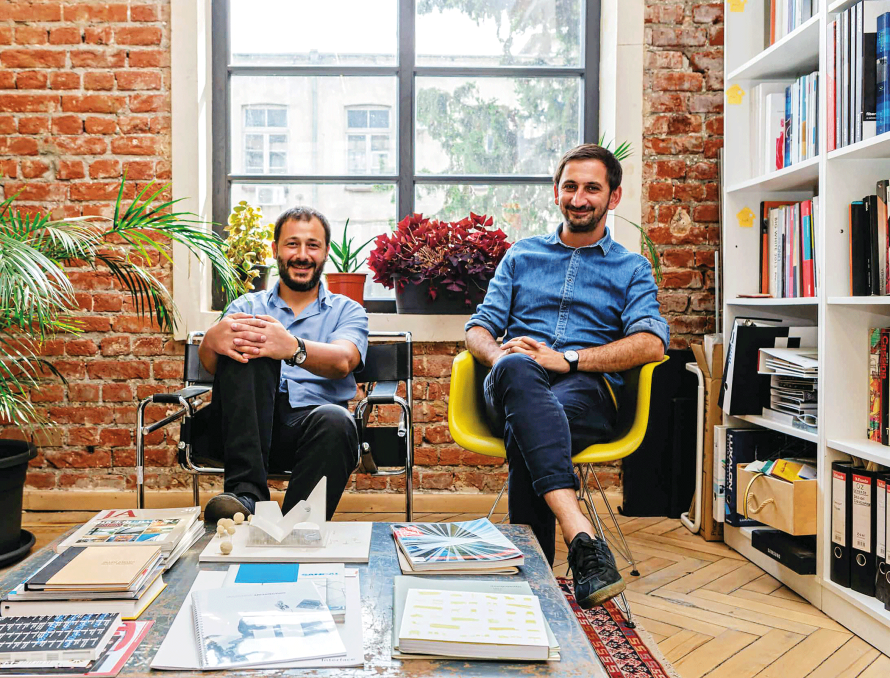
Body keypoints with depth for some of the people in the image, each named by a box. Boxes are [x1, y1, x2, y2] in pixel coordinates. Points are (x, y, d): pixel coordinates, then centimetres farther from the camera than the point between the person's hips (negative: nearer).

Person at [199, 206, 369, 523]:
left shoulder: (347, 311, 17)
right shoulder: (247, 306, 22)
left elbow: (342, 362, -7)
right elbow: (209, 362, 2)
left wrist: (292, 348, -30)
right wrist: (212, 340, -25)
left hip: (312, 423, -1)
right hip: (249, 426, 2)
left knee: (335, 420, -36)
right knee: (242, 347, -25)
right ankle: (246, 491, -33)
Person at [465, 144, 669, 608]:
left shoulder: (632, 268, 19)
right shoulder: (521, 255, 27)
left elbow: (651, 344, -1)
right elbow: (478, 329, 17)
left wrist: (566, 358, -15)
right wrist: (499, 354, -9)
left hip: (588, 388, -1)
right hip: (511, 389, 1)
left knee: (525, 436, -38)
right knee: (516, 370, -40)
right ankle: (582, 536, -51)